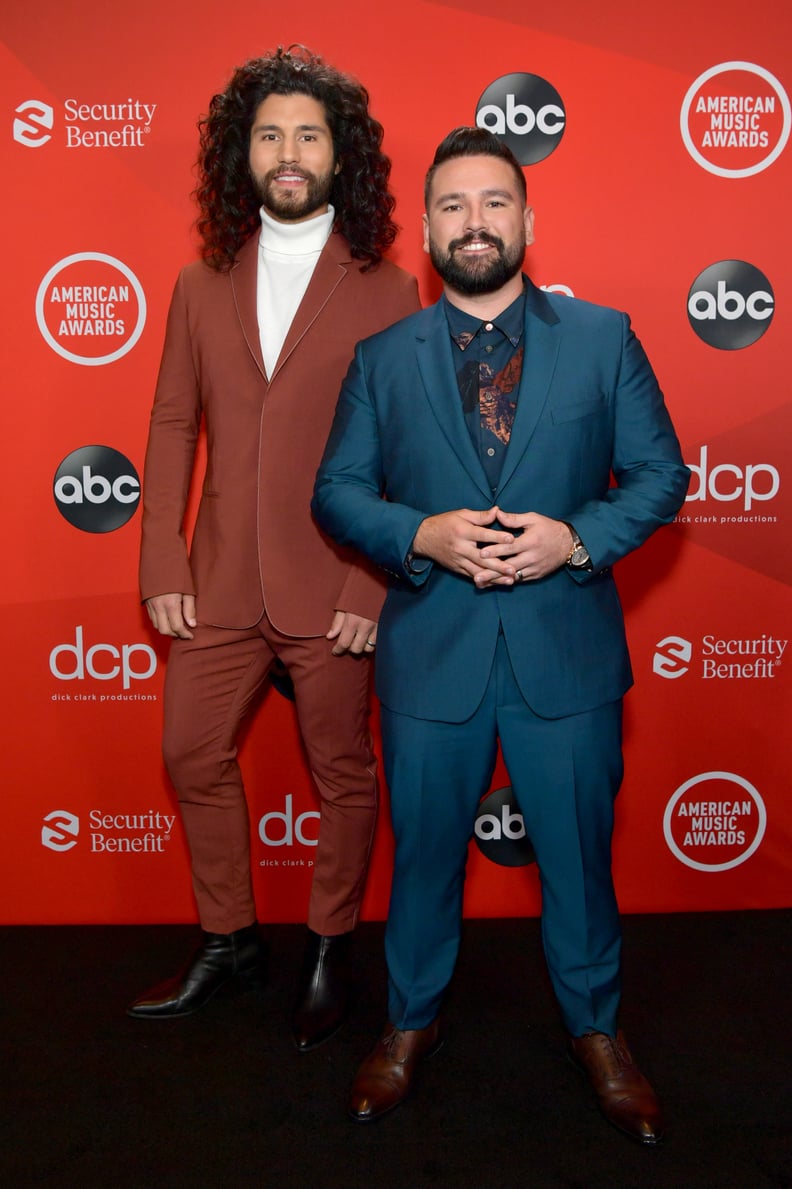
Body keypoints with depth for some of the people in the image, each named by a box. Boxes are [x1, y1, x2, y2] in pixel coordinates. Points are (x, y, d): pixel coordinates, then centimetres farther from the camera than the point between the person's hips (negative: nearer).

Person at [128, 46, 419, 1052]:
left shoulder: (387, 293, -2)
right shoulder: (200, 286, 9)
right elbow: (172, 425, 8)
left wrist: (377, 585, -12)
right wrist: (162, 564, 1)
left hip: (333, 588, -3)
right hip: (220, 583, 4)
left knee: (342, 772, 9)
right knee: (193, 755, 13)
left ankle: (328, 951, 33)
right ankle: (227, 940, 35)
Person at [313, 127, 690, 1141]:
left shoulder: (603, 337, 3)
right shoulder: (382, 359, 4)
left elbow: (660, 474, 2)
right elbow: (336, 491, 4)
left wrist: (576, 537, -15)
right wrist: (422, 535, -15)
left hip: (566, 648, 0)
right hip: (429, 650, 1)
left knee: (577, 851, 14)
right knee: (424, 851, 15)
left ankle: (595, 1028, 40)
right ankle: (411, 1023, 40)